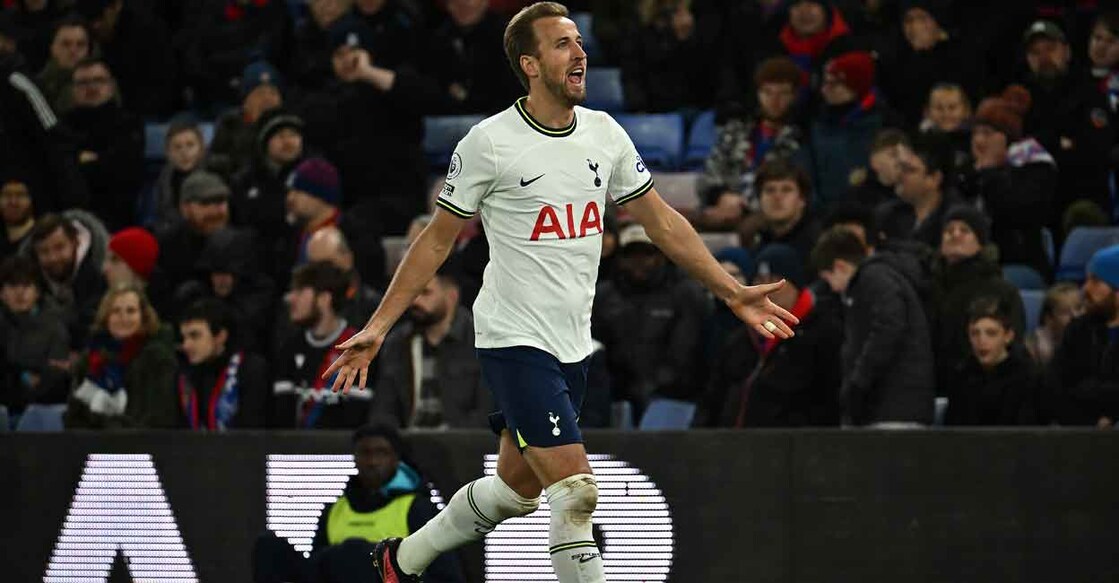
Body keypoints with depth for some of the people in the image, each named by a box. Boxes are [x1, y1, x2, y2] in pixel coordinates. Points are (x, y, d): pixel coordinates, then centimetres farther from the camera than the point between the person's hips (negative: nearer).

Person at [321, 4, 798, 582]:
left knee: (516, 488, 16)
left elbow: (661, 221, 15)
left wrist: (733, 292, 12)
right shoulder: (490, 143, -11)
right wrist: (376, 328, -7)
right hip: (513, 340, -7)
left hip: (573, 348, 7)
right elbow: (437, 239, -3)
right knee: (576, 492, -16)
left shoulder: (605, 133, 5)